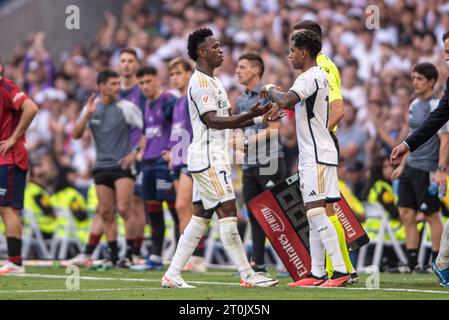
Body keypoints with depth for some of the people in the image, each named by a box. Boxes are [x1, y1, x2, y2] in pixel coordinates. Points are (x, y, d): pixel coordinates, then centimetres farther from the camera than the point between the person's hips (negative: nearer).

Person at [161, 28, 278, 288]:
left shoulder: (213, 81, 20)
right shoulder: (201, 82, -13)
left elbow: (227, 120, 23)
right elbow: (213, 120, -22)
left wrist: (259, 118, 11)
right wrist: (250, 115, -31)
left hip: (214, 158, 10)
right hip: (208, 158, -10)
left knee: (201, 217, 9)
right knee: (228, 212, -10)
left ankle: (172, 275, 9)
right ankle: (248, 275, -10)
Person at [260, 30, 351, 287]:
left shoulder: (311, 77, -14)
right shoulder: (318, 76, 18)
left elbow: (286, 100, -31)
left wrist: (271, 89, -11)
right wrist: (280, 104, 23)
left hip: (317, 156, -10)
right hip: (312, 156, 10)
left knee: (316, 212, -13)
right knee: (314, 215, 9)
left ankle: (341, 271, -16)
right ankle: (317, 274, 10)